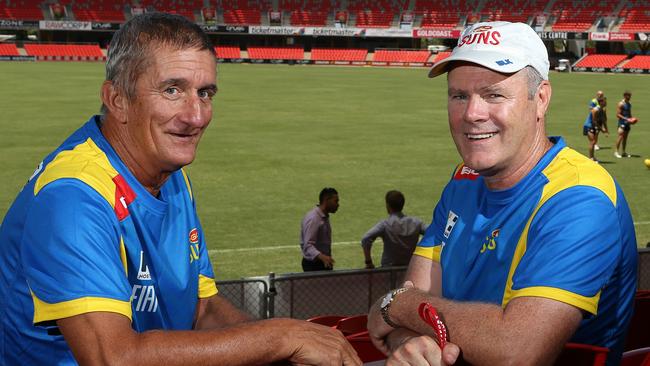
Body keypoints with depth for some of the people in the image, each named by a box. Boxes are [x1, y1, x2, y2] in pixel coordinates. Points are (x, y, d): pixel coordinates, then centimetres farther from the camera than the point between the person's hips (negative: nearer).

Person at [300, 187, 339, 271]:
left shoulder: (325, 217, 13)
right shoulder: (313, 219, -19)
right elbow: (308, 245, -28)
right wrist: (321, 257, -43)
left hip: (324, 264, 9)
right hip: (313, 265, -9)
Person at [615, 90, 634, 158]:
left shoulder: (629, 104, 14)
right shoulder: (621, 104, -12)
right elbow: (618, 115, -17)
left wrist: (631, 119, 6)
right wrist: (626, 119, -23)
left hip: (627, 123, 8)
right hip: (622, 123, -8)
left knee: (625, 137, 11)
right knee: (620, 137, -12)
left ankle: (623, 152, 16)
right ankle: (616, 152, -9)